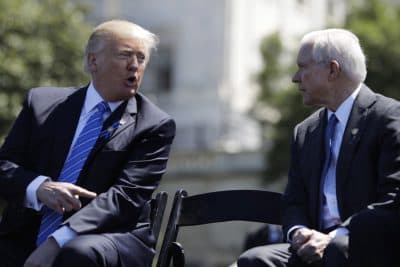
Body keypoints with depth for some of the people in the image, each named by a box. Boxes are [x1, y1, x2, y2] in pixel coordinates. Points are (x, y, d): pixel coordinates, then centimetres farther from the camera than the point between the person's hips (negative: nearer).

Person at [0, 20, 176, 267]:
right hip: (26, 242, 2)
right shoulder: (42, 102, 11)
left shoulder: (155, 126, 2)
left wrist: (56, 242, -21)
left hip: (102, 241, -2)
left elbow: (126, 196, -9)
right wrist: (39, 187, -14)